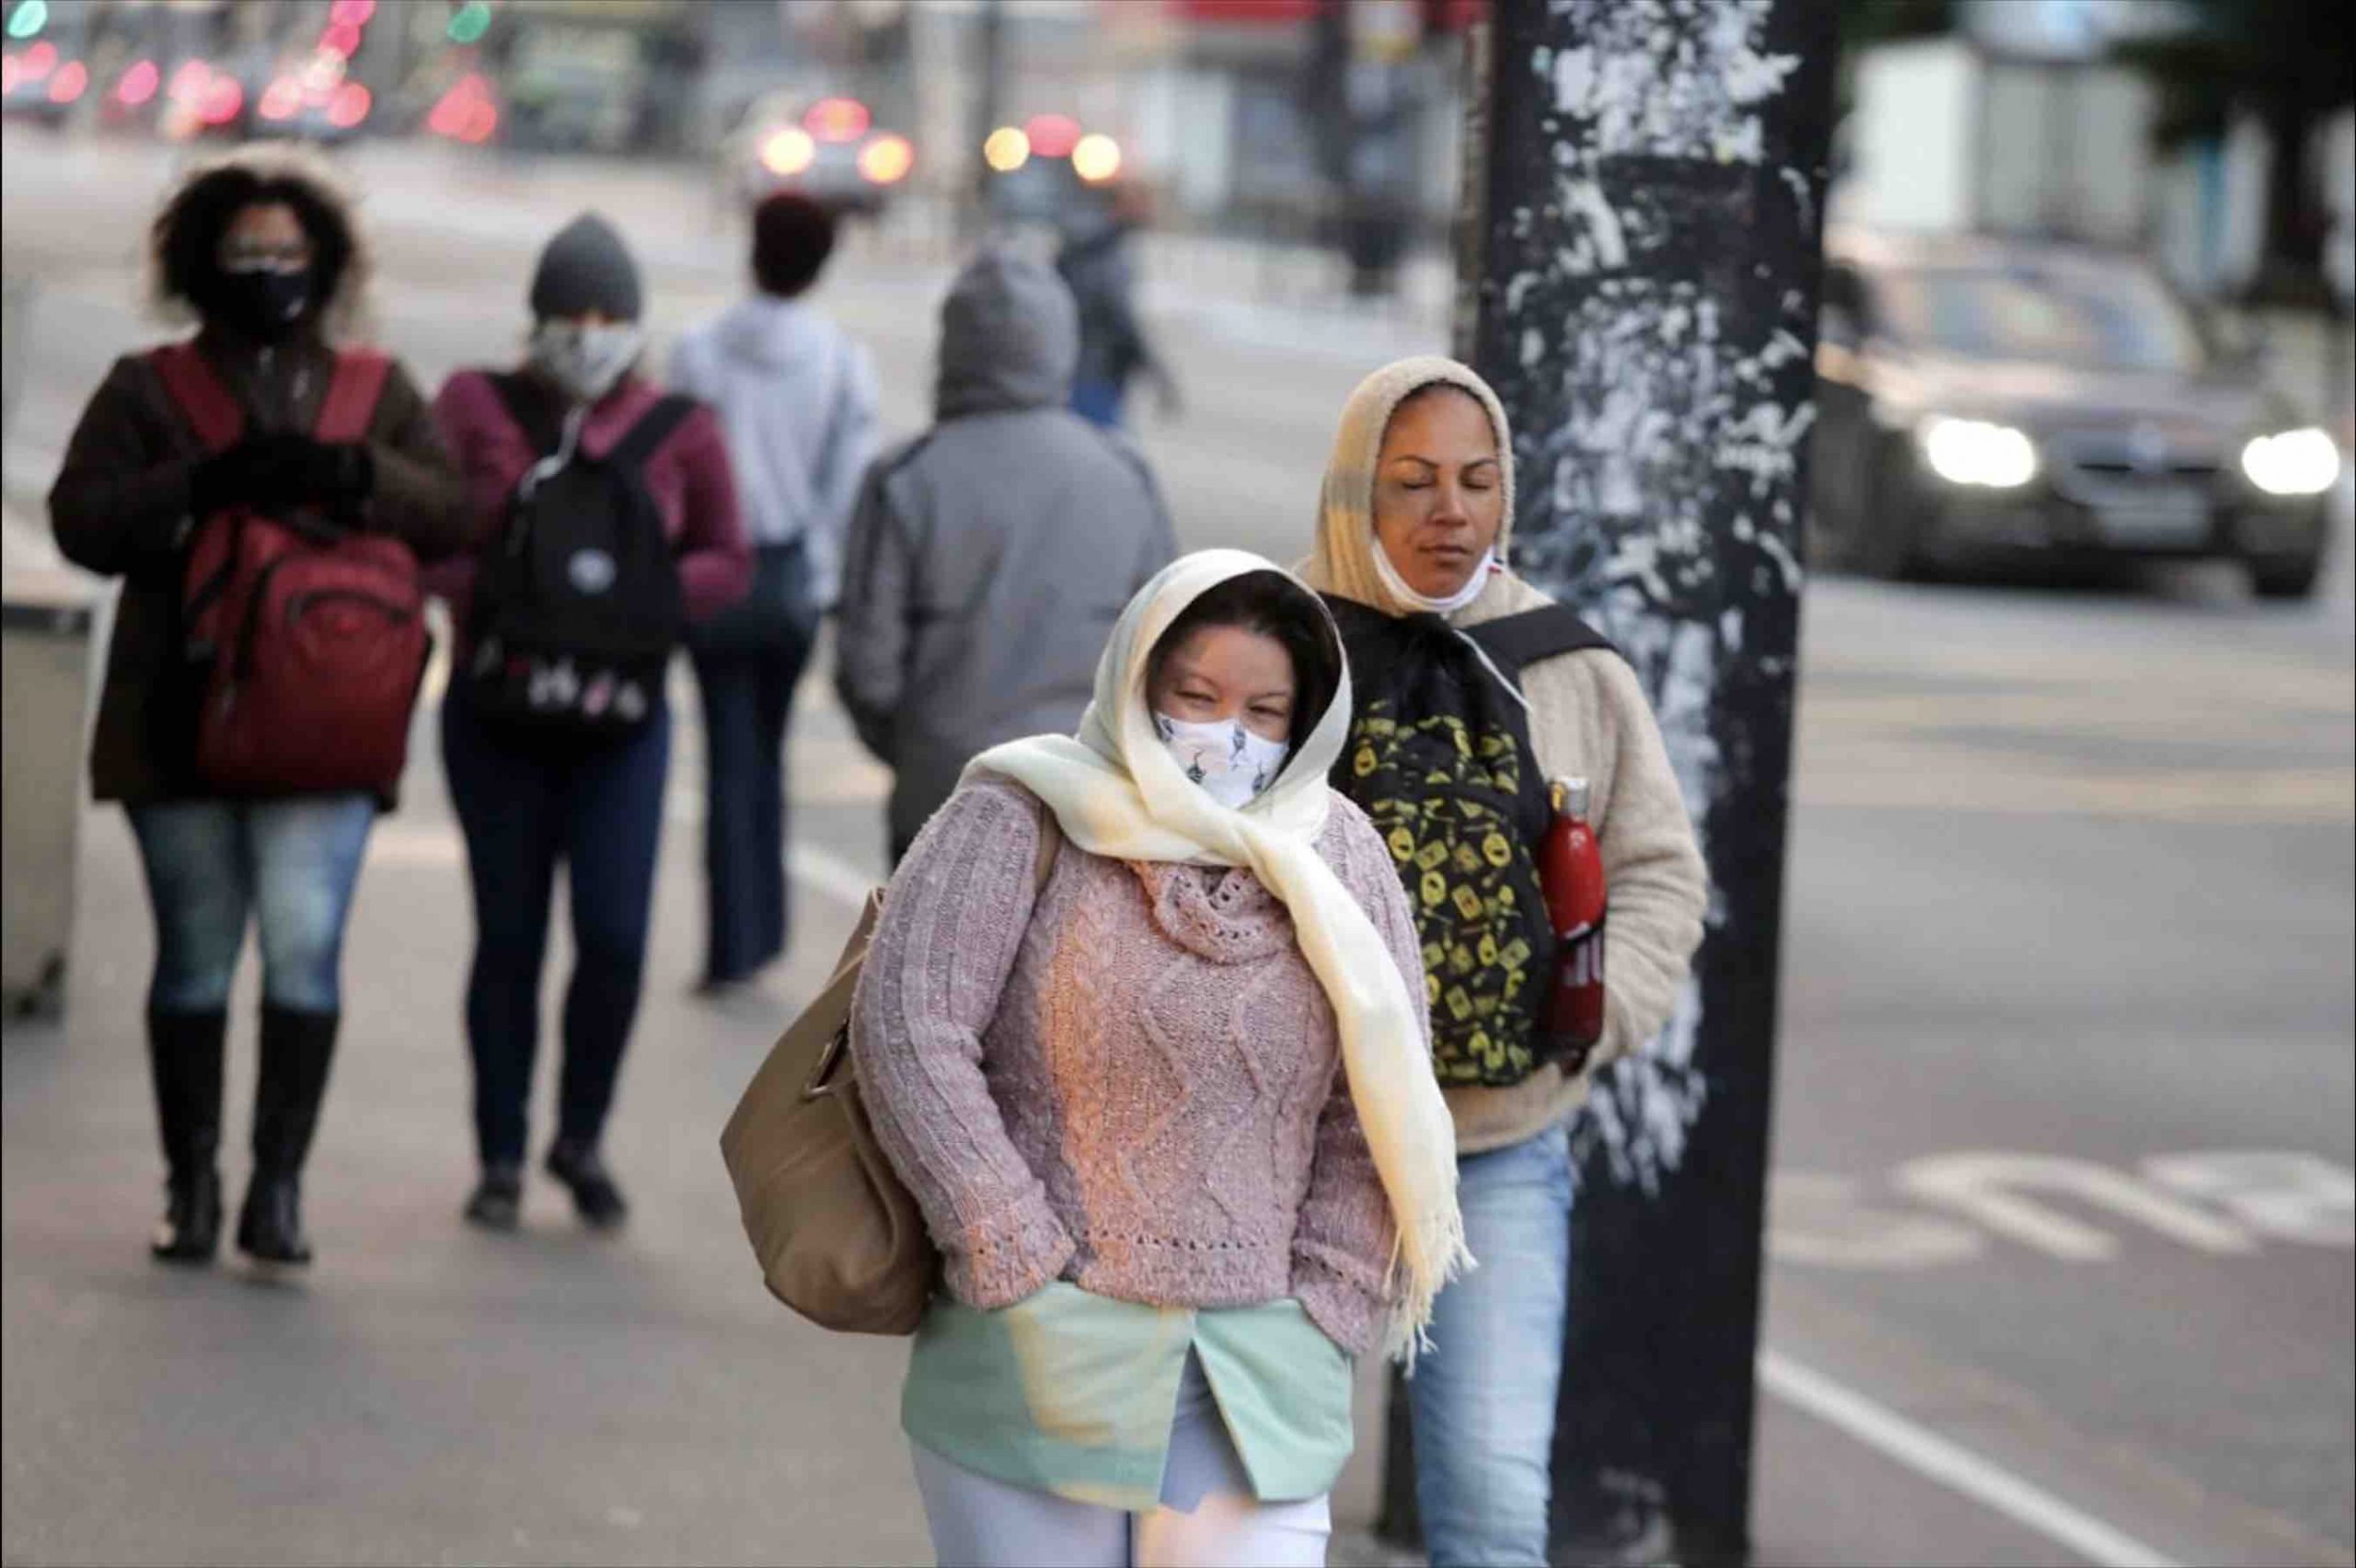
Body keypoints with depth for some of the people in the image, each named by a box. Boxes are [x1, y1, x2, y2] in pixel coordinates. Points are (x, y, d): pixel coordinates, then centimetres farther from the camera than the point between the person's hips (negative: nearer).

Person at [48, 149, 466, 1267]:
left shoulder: (377, 393, 14)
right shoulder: (147, 390, 10)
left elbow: (454, 516, 4)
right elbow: (81, 522, -2)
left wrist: (355, 475, -13)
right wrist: (204, 484, -15)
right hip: (181, 723, 0)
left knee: (305, 946, -11)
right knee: (194, 957, 4)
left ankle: (279, 1185, -6)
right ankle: (191, 1185, 13)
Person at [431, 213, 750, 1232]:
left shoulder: (680, 431, 4)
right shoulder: (476, 405, 2)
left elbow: (727, 561, 8)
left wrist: (642, 595, -10)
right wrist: (494, 595, -19)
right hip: (497, 715, 0)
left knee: (615, 936, -8)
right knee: (508, 937, 3)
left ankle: (582, 1138, 14)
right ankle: (501, 1159, 15)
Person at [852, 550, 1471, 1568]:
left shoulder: (1338, 861, 10)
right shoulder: (1023, 820, 0)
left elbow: (1381, 1116, 11)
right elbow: (908, 1030, -8)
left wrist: (1317, 1323, 2)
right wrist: (1024, 1264, -11)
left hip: (1255, 1380, 2)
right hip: (1036, 1360, -2)